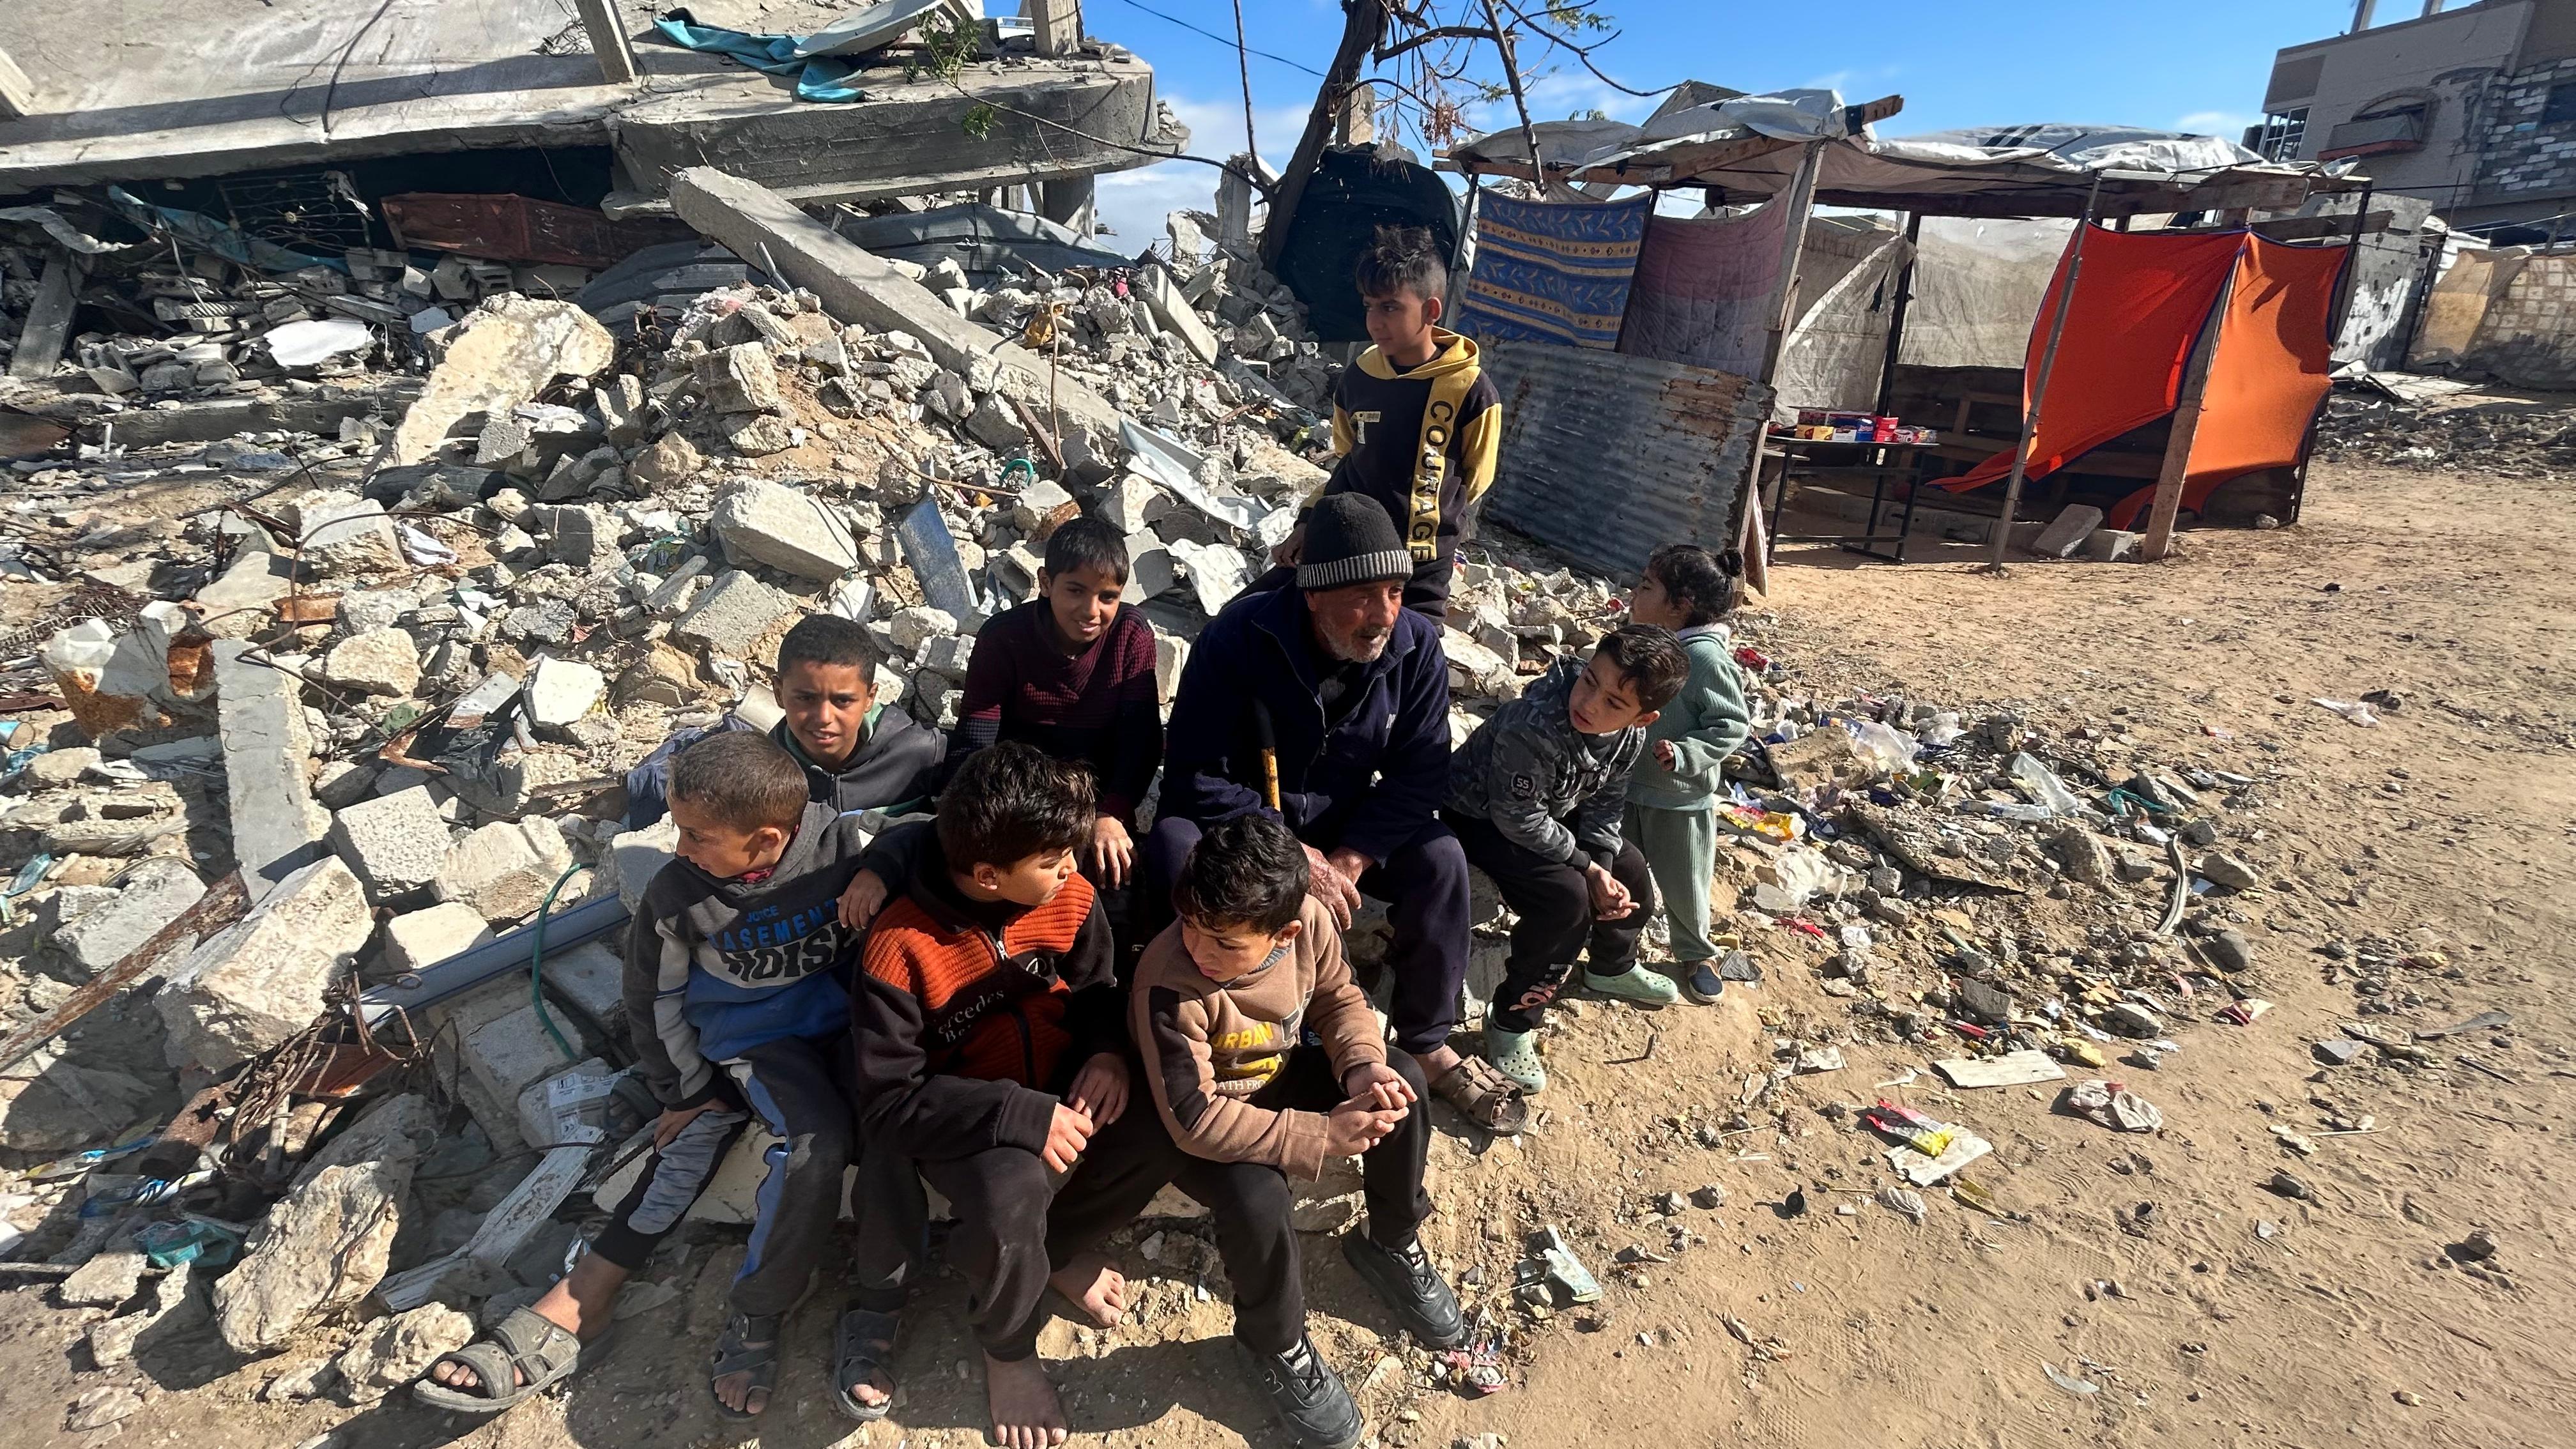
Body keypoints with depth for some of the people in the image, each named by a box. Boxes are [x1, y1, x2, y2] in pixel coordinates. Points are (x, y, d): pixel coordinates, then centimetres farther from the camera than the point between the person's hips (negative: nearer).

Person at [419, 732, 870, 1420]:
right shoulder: (676, 898, -14)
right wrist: (687, 1089, 7)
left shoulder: (843, 841, -18)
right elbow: (657, 999, 2)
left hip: (844, 1017, 1)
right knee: (819, 1139, -26)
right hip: (752, 1037, -1)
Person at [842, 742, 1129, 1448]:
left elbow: (1099, 989, 8)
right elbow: (889, 1099, -19)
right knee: (1012, 1189, -33)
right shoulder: (899, 948, -21)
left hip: (1061, 1095, 5)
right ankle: (1008, 1349, 0)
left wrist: (1108, 1051, -14)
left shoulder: (1070, 897, -9)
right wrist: (1019, 1116, -28)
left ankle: (1045, 1255, 5)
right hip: (960, 1121, -4)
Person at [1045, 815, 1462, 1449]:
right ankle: (1278, 1348, 2)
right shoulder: (1169, 985, -37)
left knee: (1400, 1083, -12)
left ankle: (1391, 1246, 14)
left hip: (1281, 1077, 5)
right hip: (1200, 1125, -5)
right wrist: (1323, 1136, -33)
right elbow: (1196, 1120, -33)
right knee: (1257, 1199, -31)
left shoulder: (1309, 918, -23)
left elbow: (1339, 999, -3)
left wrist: (1363, 1064, -24)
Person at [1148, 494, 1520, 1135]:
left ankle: (1428, 1045, 1)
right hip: (1239, 818, -3)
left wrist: (1349, 860, -25)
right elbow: (1194, 775, -24)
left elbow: (1419, 776, -11)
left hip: (1340, 823, 3)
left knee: (1438, 858, -19)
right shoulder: (1240, 635, -24)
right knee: (1173, 848, -33)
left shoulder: (1417, 648, -14)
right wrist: (1292, 857, -29)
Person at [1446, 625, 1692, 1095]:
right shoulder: (1534, 726, -41)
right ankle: (1510, 1022, -6)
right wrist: (1588, 868, -22)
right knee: (1567, 898, -24)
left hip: (1553, 809, 8)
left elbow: (1605, 806, -3)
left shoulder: (1632, 736, -18)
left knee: (1630, 869, 9)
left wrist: (1605, 871, -16)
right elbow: (1518, 818, -31)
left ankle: (1612, 967, 39)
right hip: (1481, 816, -7)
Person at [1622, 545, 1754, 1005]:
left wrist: (1683, 754, -29)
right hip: (1627, 790, 6)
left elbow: (1732, 725, -19)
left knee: (1683, 887, 12)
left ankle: (1697, 954, 37)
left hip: (1681, 801, -5)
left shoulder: (1707, 659, -22)